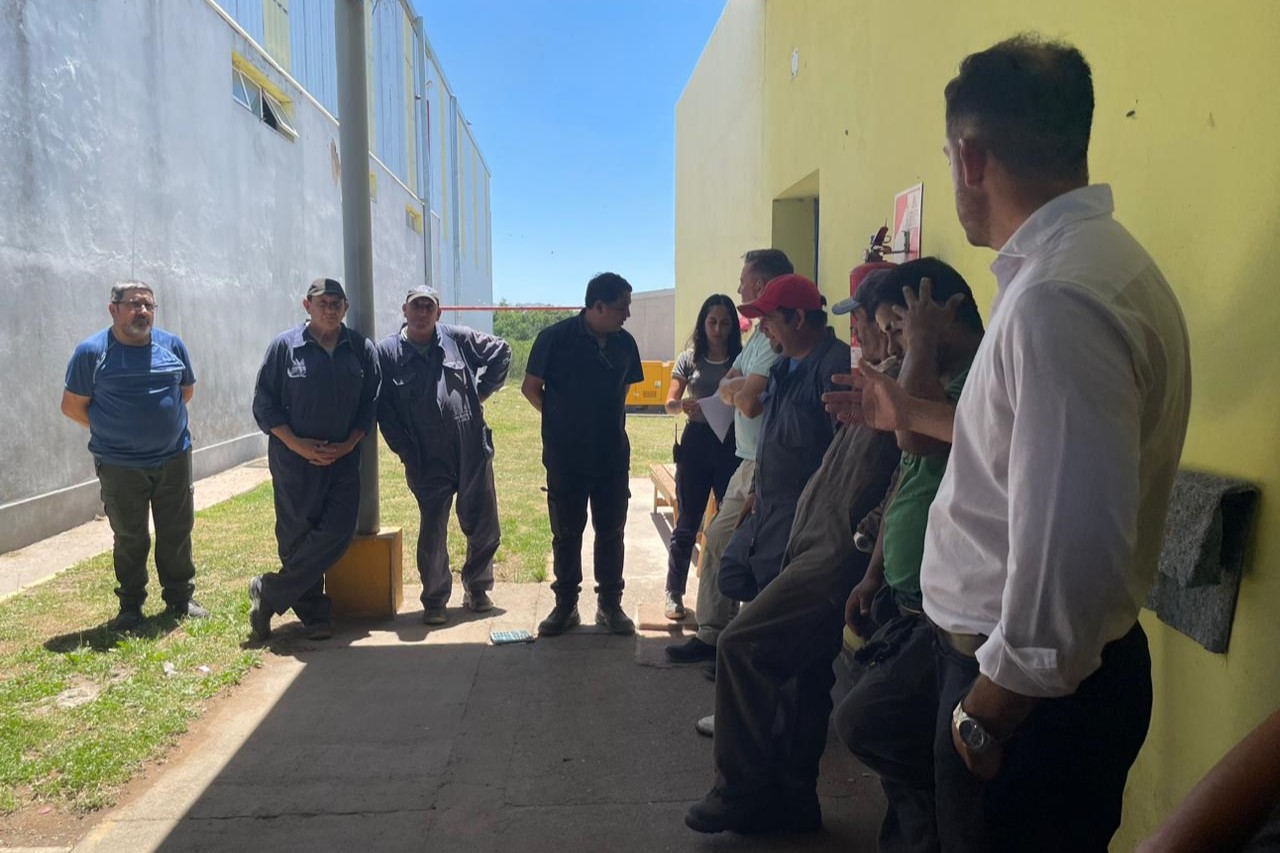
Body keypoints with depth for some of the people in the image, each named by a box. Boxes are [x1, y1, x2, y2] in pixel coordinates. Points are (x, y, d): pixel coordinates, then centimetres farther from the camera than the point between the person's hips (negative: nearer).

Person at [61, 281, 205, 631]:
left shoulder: (172, 345, 2)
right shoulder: (91, 351, -7)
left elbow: (187, 390, 15)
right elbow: (72, 406, -1)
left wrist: (161, 424, 10)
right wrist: (113, 431, 0)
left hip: (174, 459, 3)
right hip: (120, 466, -2)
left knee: (177, 533, 11)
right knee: (130, 540, 9)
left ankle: (180, 599, 25)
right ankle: (130, 606, 24)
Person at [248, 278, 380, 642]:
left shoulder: (362, 348, 4)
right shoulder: (285, 346, -1)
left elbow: (370, 405, 7)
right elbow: (263, 403, 0)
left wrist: (347, 445, -6)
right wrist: (298, 444, -10)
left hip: (343, 458, 2)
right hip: (294, 459, -2)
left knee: (338, 531, -9)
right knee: (296, 537, 1)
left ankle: (268, 592, 7)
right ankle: (313, 613, 18)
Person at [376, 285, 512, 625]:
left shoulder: (458, 338, 4)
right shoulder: (387, 352, 1)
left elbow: (500, 351, 14)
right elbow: (384, 409, 1)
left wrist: (481, 391, 7)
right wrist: (405, 452, -4)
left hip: (473, 453, 2)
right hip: (427, 461, -2)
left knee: (483, 526, 10)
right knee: (432, 533, 4)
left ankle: (477, 589, 30)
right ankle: (434, 600, 21)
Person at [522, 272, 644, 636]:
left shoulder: (625, 343, 2)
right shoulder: (556, 337, -11)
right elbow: (530, 388, -2)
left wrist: (610, 424, 8)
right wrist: (561, 420, -1)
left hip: (613, 457, 3)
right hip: (566, 459, -3)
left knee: (611, 533, 10)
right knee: (566, 534, 9)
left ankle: (610, 605, 22)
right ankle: (565, 605, 22)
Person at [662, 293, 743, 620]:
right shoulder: (689, 359, 7)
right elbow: (670, 403, 0)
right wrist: (683, 404, -23)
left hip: (731, 445, 0)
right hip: (696, 443, 0)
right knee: (687, 523, 4)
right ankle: (674, 594, 15)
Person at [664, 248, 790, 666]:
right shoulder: (760, 334, 16)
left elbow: (748, 403, -25)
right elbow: (726, 389, 13)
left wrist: (739, 386, -4)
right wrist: (739, 385, -9)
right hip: (748, 462, 10)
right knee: (718, 538, 15)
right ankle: (712, 634, 27)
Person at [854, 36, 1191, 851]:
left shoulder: (1058, 296, -26)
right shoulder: (1098, 257, 7)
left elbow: (1075, 546, -31)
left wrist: (991, 708, -18)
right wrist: (917, 416, 29)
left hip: (1037, 683, -9)